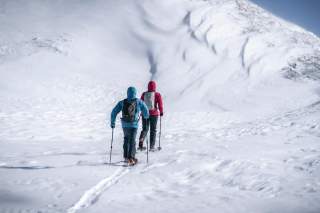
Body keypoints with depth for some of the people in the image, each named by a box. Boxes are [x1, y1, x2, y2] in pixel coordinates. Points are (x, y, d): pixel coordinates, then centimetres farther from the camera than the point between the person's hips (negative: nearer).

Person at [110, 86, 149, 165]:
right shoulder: (139, 102, -2)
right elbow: (146, 111, 3)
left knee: (126, 139, 21)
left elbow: (114, 112, 1)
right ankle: (130, 157, -7)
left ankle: (126, 156, 21)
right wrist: (146, 117, 24)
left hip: (125, 124, 3)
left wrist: (113, 122, 9)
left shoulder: (122, 102, 3)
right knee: (132, 141, 1)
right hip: (134, 124, -3)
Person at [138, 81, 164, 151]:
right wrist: (161, 112, 9)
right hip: (154, 114, -2)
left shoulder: (144, 94, 0)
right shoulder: (157, 94, -7)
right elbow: (160, 104, -6)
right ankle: (151, 146, 8)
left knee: (145, 129, 15)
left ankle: (140, 144, -1)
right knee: (153, 130, 9)